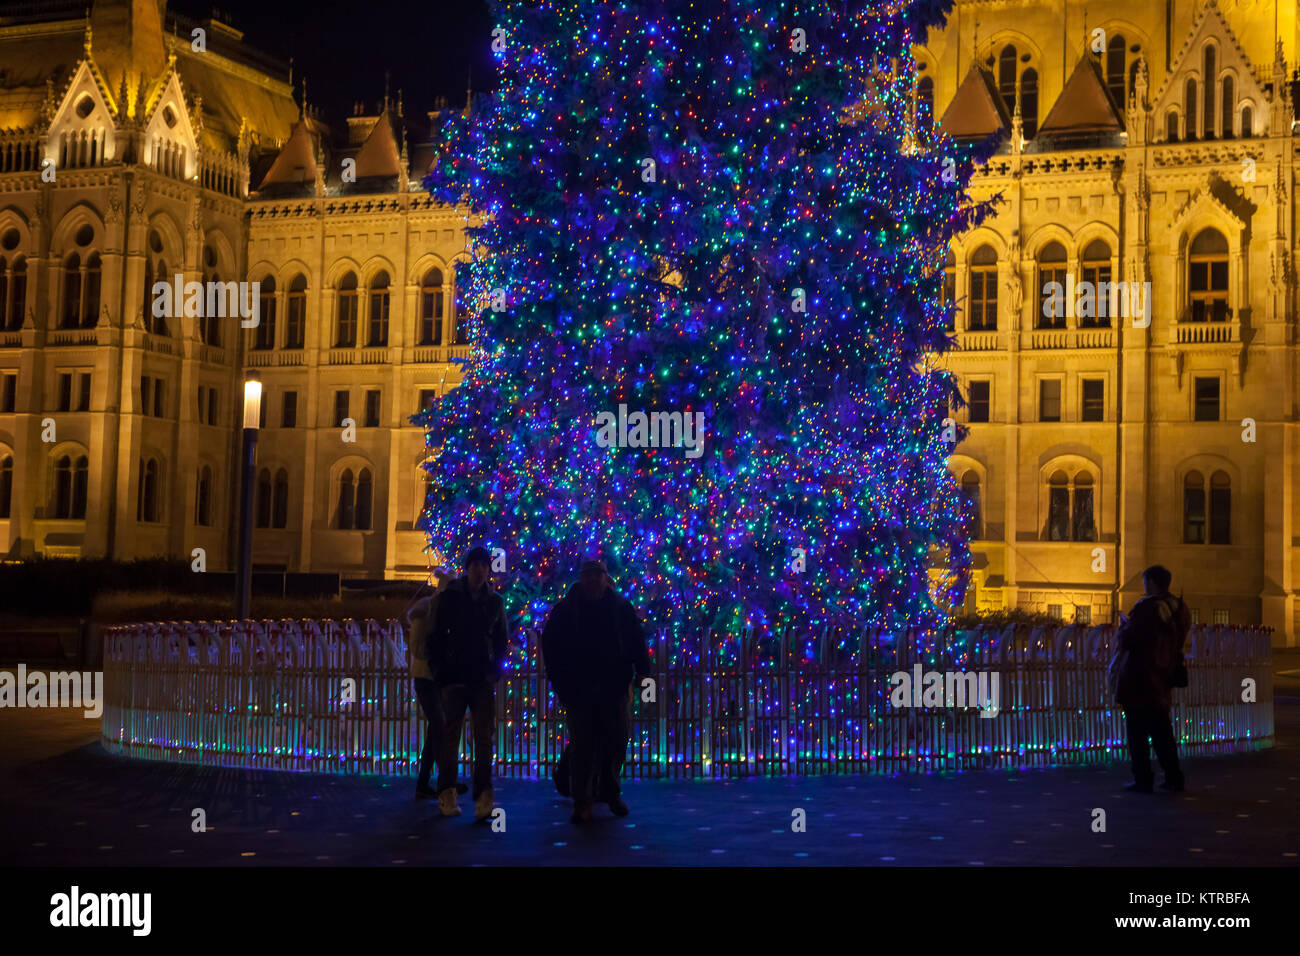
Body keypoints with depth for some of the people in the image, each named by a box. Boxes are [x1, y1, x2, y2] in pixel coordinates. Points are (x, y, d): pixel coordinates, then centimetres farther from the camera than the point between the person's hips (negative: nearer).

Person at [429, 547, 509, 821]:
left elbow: (501, 641, 14)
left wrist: (495, 671, 0)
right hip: (454, 677, -2)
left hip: (483, 679, 2)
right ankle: (447, 794, 8)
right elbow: (436, 637, 2)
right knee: (450, 735, 1)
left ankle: (483, 796, -5)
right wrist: (440, 672, -5)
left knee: (485, 736, -4)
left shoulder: (495, 602, 10)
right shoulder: (449, 597, 2)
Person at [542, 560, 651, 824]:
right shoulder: (565, 610, 3)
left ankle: (610, 792, 25)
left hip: (614, 686, 2)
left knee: (616, 742, 6)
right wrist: (558, 678, -2)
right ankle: (582, 802, 1)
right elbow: (550, 644, 6)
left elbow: (637, 643, 8)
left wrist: (643, 672, -3)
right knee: (582, 745, -2)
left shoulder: (622, 608, 6)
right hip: (578, 690, -1)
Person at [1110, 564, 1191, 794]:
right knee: (1162, 731, 16)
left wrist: (1124, 624, 2)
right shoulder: (1179, 609, 7)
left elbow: (1127, 641, -19)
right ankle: (1173, 777, 18)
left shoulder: (1146, 607, -18)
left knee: (1137, 732, 0)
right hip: (1162, 680, 8)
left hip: (1138, 682, -8)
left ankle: (1143, 780, 1)